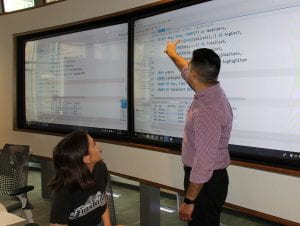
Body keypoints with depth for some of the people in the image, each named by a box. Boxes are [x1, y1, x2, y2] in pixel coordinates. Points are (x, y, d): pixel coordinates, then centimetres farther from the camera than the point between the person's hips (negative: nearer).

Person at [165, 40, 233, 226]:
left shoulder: (208, 111, -32)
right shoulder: (210, 92, -2)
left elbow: (204, 163, -31)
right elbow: (186, 71, 21)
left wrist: (189, 200, -23)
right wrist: (173, 54, 36)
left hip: (206, 182, -9)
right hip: (205, 177, 9)